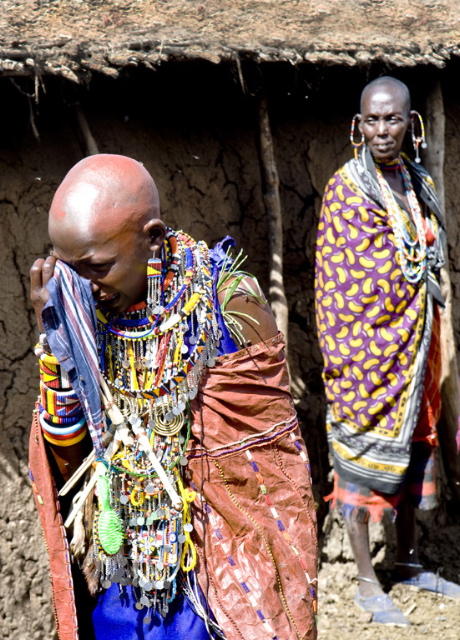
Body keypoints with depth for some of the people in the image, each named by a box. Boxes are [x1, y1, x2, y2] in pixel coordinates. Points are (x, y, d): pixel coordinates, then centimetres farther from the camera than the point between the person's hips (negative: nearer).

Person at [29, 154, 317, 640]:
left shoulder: (227, 306, -17)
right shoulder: (79, 308, -6)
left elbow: (270, 460, -10)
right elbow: (69, 455, -6)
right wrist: (54, 341, -16)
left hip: (218, 574, -3)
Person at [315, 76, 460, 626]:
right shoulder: (345, 190, -11)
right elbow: (340, 284, -13)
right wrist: (345, 356, -17)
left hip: (414, 344, 7)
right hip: (368, 343, -7)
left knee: (412, 453, 16)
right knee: (361, 457, 2)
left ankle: (407, 561, 32)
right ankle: (366, 583, 12)